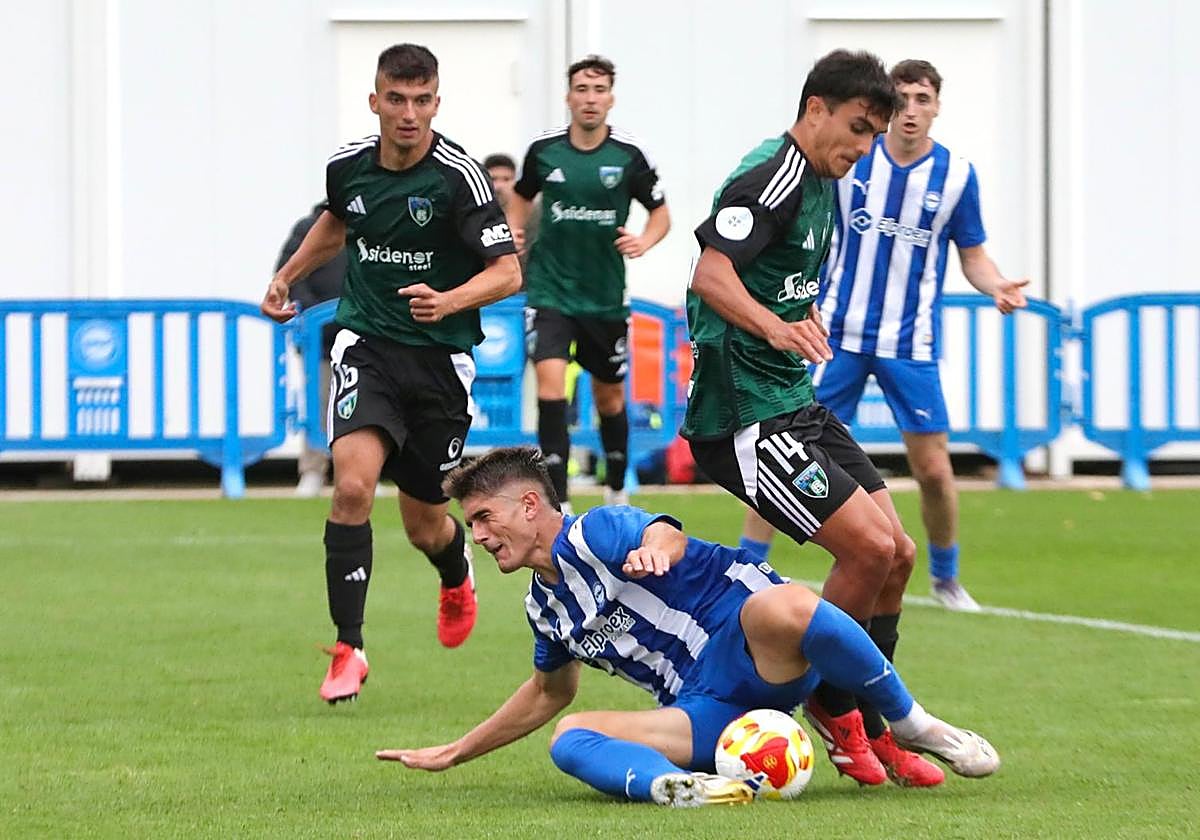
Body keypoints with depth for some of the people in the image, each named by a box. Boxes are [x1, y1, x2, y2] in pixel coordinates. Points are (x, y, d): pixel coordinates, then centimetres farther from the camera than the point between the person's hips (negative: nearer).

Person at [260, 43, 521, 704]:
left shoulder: (459, 176, -14)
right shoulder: (347, 166, -1)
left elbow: (507, 271, -16)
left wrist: (449, 301, -33)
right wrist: (288, 275, 25)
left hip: (441, 357, -2)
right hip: (368, 344, 2)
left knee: (425, 525, 8)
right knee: (353, 483, -23)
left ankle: (457, 576, 47)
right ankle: (348, 649, -16)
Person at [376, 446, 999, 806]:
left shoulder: (595, 532, -4)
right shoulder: (544, 606, 22)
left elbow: (666, 536, -26)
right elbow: (550, 693, 40)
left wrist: (652, 551, -52)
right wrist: (453, 754, 43)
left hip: (755, 653, -7)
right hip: (706, 713, 7)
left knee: (781, 609, -42)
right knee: (570, 739, -17)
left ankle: (913, 726, -20)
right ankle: (670, 784, -50)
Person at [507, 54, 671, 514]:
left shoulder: (629, 155, -6)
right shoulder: (543, 150, -3)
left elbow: (661, 213, 4)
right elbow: (522, 196, 17)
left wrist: (643, 241, -16)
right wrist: (513, 235, 0)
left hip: (605, 297, 1)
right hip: (549, 290, -1)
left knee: (609, 396, 15)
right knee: (551, 385, -19)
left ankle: (617, 491, 37)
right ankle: (558, 503, -18)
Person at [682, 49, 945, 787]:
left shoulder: (823, 184, 15)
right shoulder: (771, 177, -17)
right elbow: (712, 275, -31)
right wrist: (777, 328, -45)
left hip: (796, 400, 10)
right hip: (743, 414, -10)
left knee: (897, 554, 6)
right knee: (869, 547, -16)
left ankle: (871, 730, 17)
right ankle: (829, 706, 4)